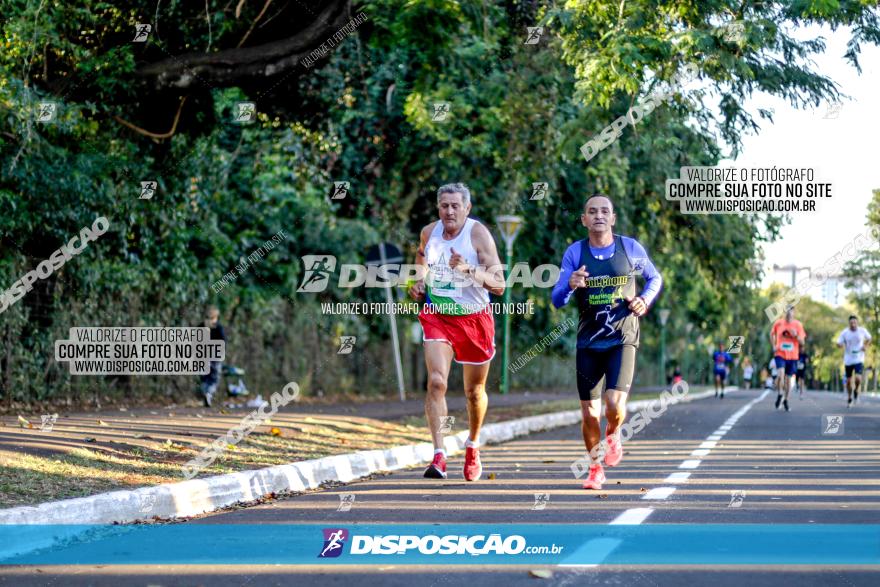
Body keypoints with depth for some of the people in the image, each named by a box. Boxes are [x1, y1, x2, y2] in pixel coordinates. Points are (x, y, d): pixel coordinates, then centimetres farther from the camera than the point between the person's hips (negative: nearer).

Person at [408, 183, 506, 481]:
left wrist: (469, 269, -35)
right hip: (437, 316, 2)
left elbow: (499, 285, -21)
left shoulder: (479, 235, -15)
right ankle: (439, 456, -24)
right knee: (436, 382, -20)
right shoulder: (429, 232, -2)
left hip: (475, 319, -2)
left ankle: (473, 446, 40)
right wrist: (419, 280, 7)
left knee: (475, 391, 13)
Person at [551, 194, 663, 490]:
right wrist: (570, 285, -26)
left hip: (622, 340, -1)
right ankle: (595, 468, 25)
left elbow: (655, 278, 16)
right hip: (588, 343, 1)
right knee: (590, 414, 2)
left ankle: (613, 435, 16)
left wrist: (645, 300, -3)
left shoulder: (630, 248, -1)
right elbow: (556, 300, -5)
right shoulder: (574, 253, -2)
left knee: (615, 404, -19)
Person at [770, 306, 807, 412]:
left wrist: (796, 335, -19)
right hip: (780, 354, -1)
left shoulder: (798, 325, -1)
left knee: (788, 378, 9)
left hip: (792, 356, 1)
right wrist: (774, 346, 5)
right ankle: (779, 394, -2)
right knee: (780, 374, -23)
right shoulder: (778, 323, 0)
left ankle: (786, 399, 27)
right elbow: (772, 334, 18)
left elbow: (802, 342, 0)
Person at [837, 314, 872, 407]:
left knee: (858, 378, -20)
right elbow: (838, 343, -4)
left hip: (859, 359, -1)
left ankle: (856, 390, 13)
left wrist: (865, 346, -4)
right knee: (849, 380, 7)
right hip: (848, 360, 1)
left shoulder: (862, 331, -5)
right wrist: (842, 345, -27)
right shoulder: (845, 332, -6)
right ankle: (849, 398, 29)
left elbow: (869, 338, 14)